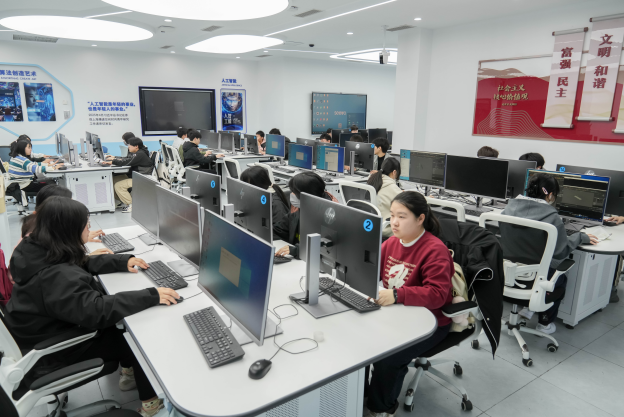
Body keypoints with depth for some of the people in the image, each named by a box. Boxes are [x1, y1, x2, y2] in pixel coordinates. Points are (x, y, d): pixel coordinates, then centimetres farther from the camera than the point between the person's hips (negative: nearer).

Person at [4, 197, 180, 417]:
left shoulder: (38, 251, -7)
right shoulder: (58, 277, -37)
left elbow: (85, 263, 5)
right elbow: (97, 311, -42)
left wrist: (123, 261, -5)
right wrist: (151, 296, -41)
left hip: (51, 327, 9)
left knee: (125, 320, 11)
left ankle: (129, 372, 24)